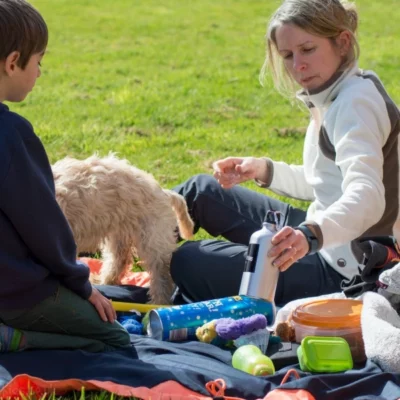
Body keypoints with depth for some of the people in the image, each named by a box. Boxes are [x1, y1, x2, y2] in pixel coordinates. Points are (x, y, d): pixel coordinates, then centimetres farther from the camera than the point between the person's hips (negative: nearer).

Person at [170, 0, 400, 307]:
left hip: (340, 274, -10)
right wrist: (265, 171, 6)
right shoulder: (339, 96, 8)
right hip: (326, 244, 10)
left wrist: (312, 233, -55)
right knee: (201, 190, 16)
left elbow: (367, 197, -37)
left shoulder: (356, 101, -22)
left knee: (188, 262, -11)